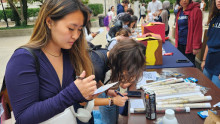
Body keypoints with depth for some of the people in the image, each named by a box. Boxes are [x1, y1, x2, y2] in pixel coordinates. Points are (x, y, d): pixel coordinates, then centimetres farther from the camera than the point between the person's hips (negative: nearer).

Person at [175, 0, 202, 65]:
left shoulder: (196, 11, -10)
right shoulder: (179, 12, 12)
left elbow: (198, 30, -13)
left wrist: (196, 46, -15)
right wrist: (176, 42, 12)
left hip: (189, 45, -6)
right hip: (180, 44, 6)